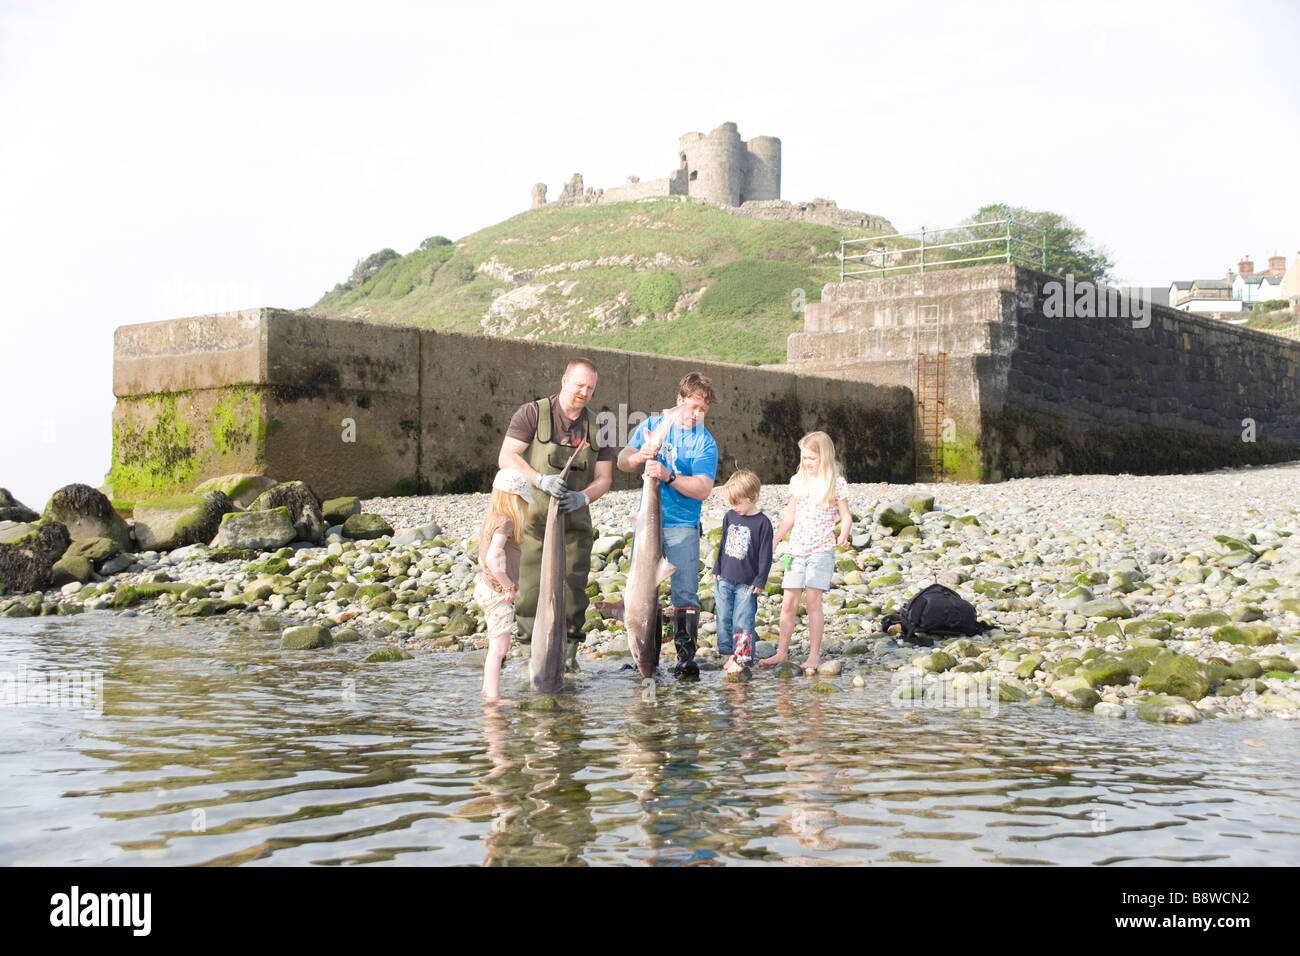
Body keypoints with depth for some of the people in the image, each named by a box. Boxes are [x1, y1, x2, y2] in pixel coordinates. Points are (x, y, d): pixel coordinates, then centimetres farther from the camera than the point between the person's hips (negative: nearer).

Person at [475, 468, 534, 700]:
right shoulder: (505, 522, -19)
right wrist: (508, 586, -20)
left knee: (497, 647, 18)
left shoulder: (490, 518, 9)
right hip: (497, 593, -9)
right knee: (498, 648, -6)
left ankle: (488, 692, 25)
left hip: (485, 587, 9)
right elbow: (492, 559, -30)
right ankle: (492, 697, -4)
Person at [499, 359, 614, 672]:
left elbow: (603, 478, 6)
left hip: (573, 525, 3)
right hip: (531, 522, -3)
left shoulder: (597, 427, 10)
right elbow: (506, 458, -11)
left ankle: (569, 651, 17)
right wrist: (540, 479, -26)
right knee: (527, 595, -6)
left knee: (572, 595, -1)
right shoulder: (532, 414, -2)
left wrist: (583, 497, -16)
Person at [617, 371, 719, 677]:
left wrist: (669, 476, -26)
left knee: (685, 592, -9)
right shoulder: (653, 425, 8)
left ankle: (686, 656, -4)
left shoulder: (705, 442, -1)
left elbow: (703, 489, -12)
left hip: (682, 527, -3)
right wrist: (638, 457, -18)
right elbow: (622, 461, 4)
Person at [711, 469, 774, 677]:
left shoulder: (762, 523, -10)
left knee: (742, 621, -4)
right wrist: (717, 569, 14)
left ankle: (742, 658, 3)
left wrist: (760, 581, -8)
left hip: (747, 582, -6)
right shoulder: (729, 516, 7)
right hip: (725, 579, 6)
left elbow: (765, 555, -8)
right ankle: (730, 654, 18)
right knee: (724, 618, 7)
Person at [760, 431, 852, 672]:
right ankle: (782, 651, 14)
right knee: (788, 602, 2)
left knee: (812, 599, -10)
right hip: (797, 548, 4)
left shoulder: (836, 482, -1)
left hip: (821, 549, -4)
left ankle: (814, 654, -1)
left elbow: (846, 517, 1)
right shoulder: (798, 480, 11)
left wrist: (843, 535, -19)